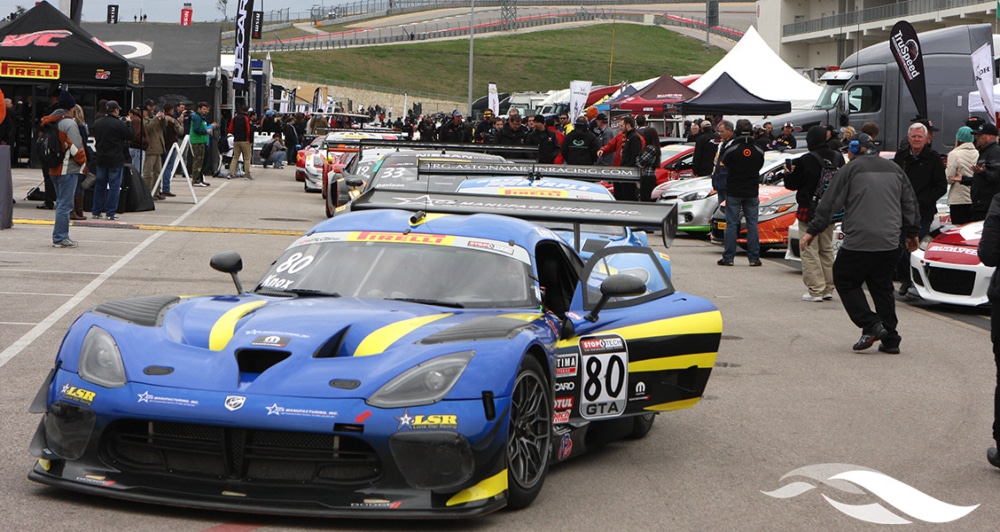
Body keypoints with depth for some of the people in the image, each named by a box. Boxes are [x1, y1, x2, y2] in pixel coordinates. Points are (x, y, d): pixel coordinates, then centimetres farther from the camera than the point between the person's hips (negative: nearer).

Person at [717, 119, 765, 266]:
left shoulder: (731, 147, -12)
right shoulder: (758, 150, -1)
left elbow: (724, 163, 2)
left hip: (734, 191, -2)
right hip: (752, 192, 3)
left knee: (731, 224, 1)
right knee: (752, 224, 5)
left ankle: (728, 257, 0)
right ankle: (754, 258, 5)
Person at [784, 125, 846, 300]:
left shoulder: (805, 161, -17)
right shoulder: (838, 158, -1)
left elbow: (793, 184, -7)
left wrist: (788, 173, 12)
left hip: (809, 210, -6)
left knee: (809, 250, -1)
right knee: (827, 249, 16)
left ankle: (815, 290, -6)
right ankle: (828, 288, 19)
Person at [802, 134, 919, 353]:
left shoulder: (851, 168, -1)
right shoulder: (894, 169, 16)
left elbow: (830, 202, -2)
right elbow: (910, 203, 21)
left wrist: (812, 231, 2)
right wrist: (912, 232, 31)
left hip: (859, 242, -6)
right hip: (889, 243, 6)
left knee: (845, 281, 8)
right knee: (882, 287, 13)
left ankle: (871, 325, -5)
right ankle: (890, 340, 8)